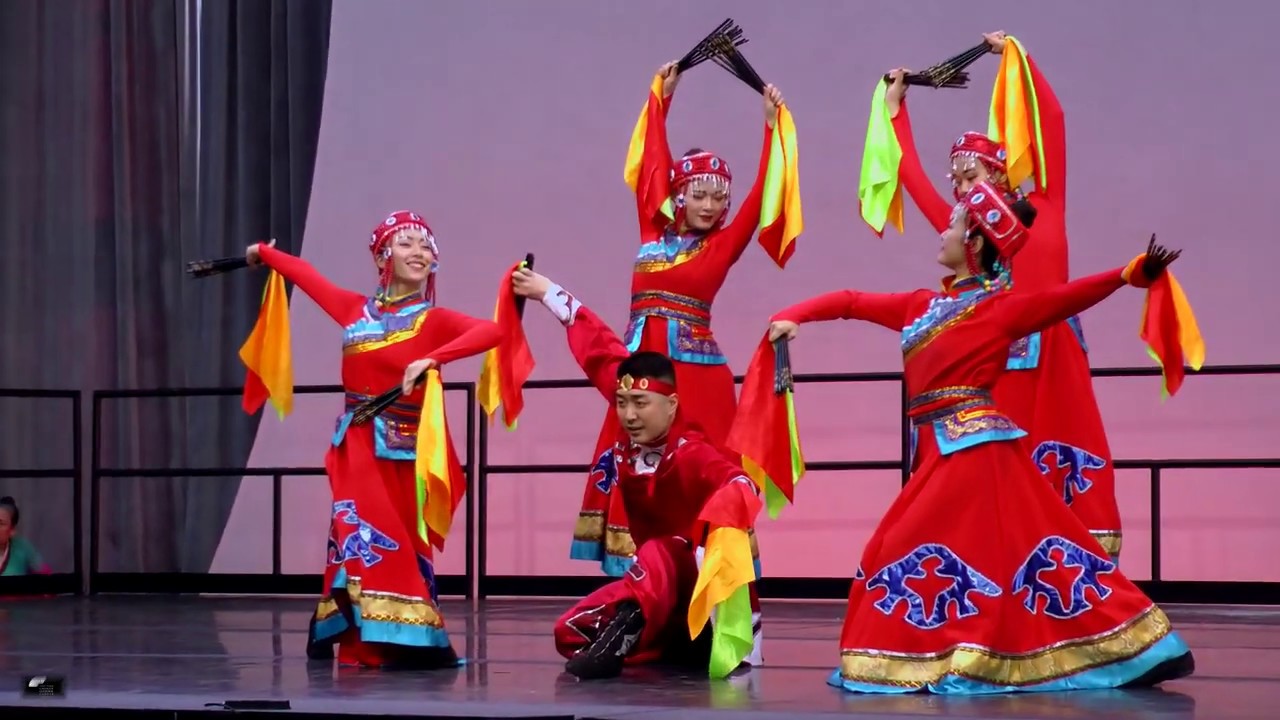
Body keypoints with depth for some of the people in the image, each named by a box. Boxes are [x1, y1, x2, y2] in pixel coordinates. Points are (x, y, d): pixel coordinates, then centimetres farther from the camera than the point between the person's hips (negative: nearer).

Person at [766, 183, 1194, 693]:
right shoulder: (923, 306, 15)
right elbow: (851, 302, 21)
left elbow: (1062, 299, -18)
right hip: (940, 450, 7)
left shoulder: (1000, 307, -6)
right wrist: (792, 317, 11)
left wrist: (1127, 275, -30)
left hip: (974, 447, -7)